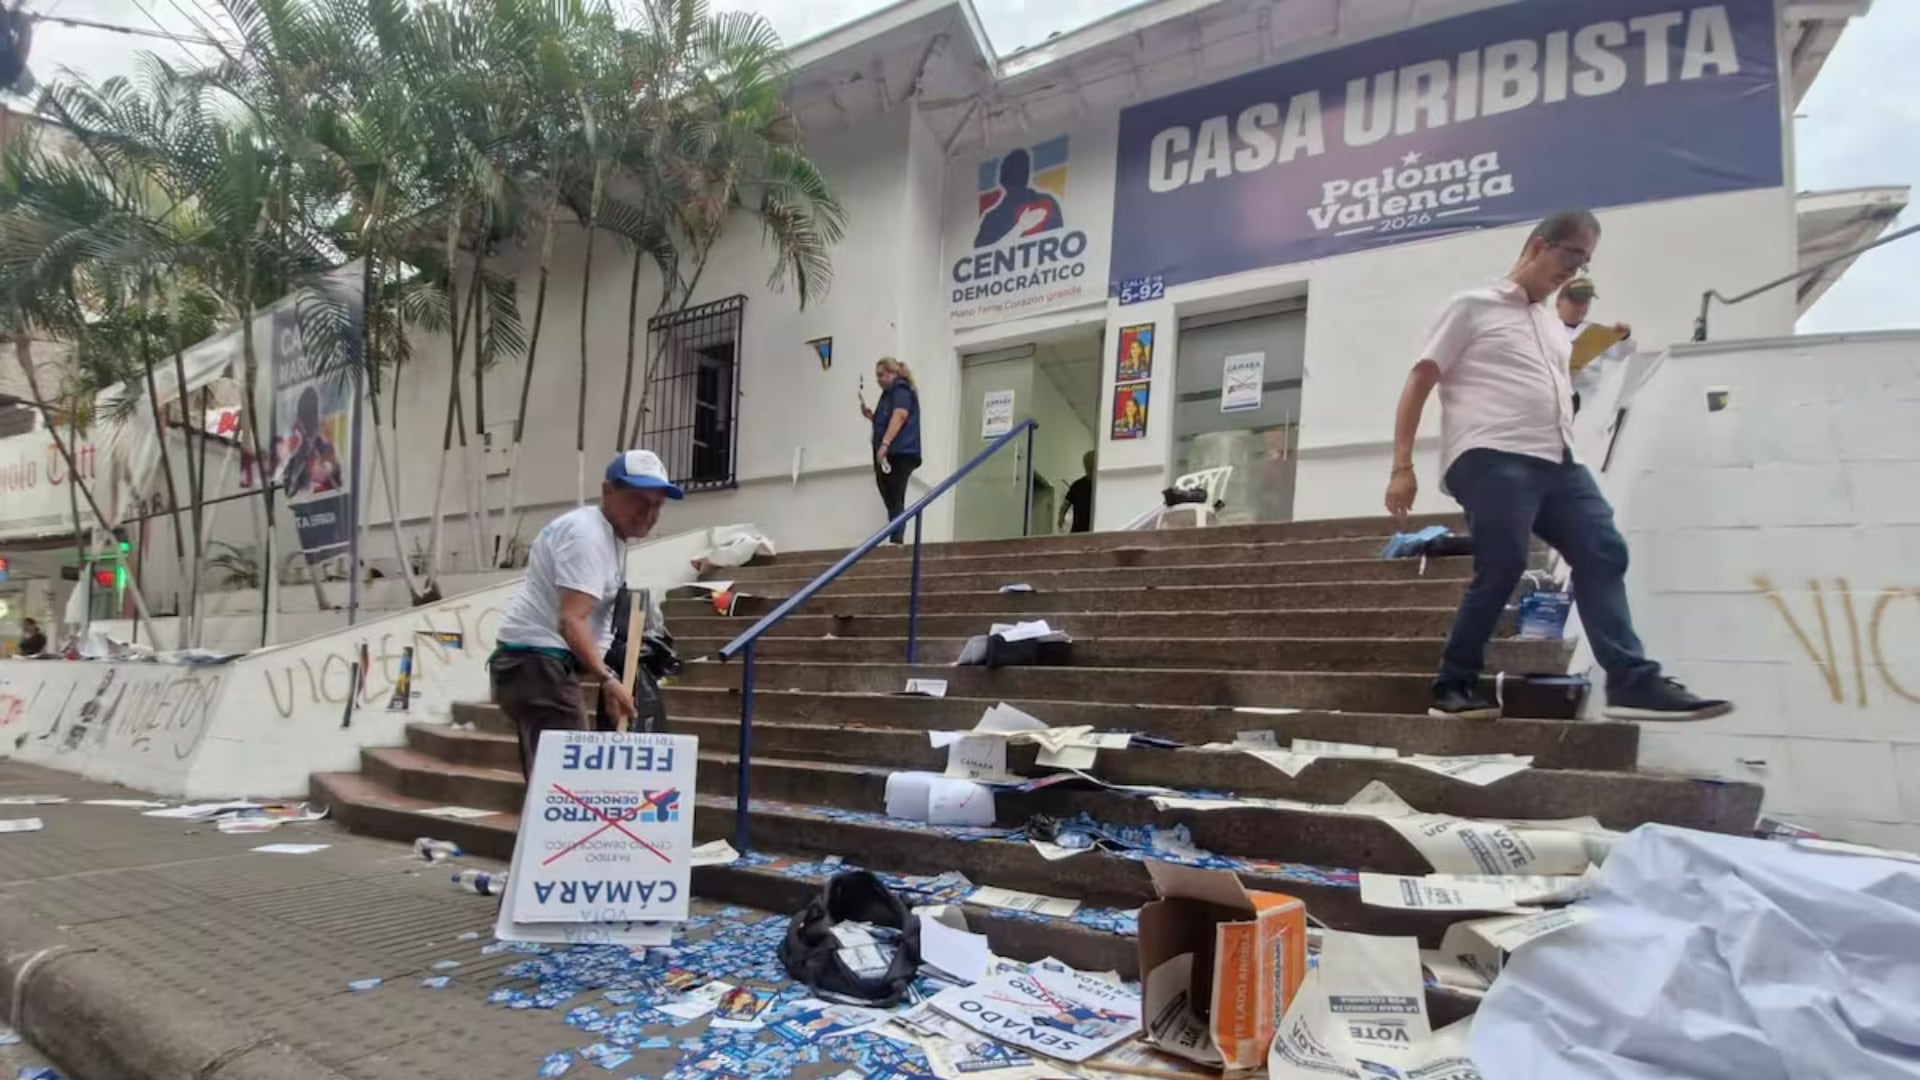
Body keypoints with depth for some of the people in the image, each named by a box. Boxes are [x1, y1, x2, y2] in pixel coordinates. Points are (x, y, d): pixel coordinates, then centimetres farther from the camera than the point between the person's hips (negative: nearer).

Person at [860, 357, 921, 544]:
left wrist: (884, 444, -27)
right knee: (892, 503, 3)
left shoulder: (901, 389, -1)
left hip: (899, 453, -9)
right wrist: (871, 416, 15)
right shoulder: (889, 394, 25)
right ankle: (895, 544, 1)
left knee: (895, 502, -16)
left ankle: (896, 543, -22)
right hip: (889, 455, 9)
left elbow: (900, 415, -18)